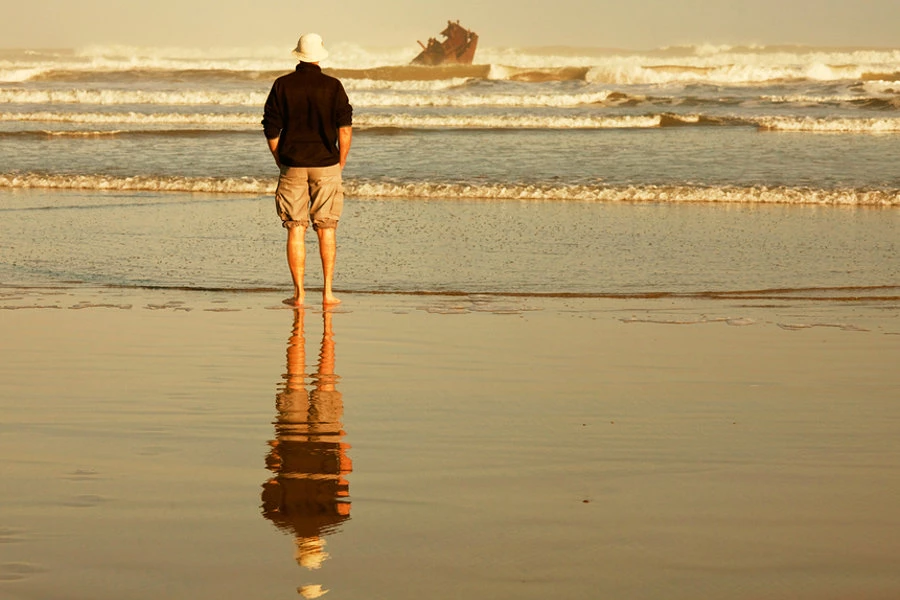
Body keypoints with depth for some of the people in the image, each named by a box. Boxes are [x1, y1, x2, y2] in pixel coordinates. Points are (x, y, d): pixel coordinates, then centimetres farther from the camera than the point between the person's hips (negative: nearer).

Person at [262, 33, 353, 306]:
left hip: (293, 167, 0)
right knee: (326, 230, 8)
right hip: (326, 165, 0)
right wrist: (340, 165, 6)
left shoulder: (282, 86, -1)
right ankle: (327, 292, 7)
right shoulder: (333, 87, -3)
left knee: (295, 230, 4)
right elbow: (345, 130, -5)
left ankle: (298, 293, 2)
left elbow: (271, 131, 0)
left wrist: (281, 163, 11)